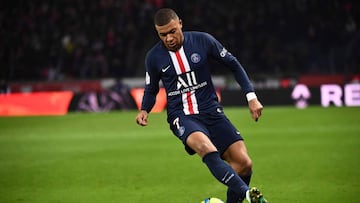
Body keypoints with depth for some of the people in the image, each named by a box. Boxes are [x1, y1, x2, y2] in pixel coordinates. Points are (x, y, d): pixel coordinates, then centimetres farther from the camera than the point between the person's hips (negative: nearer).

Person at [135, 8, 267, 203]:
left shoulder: (203, 41, -3)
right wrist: (144, 110, -5)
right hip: (181, 116, -2)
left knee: (243, 163, -12)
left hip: (211, 111, 2)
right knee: (206, 148, -36)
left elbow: (233, 64, 8)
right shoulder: (154, 57, -1)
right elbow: (151, 90, 16)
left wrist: (251, 96, 2)